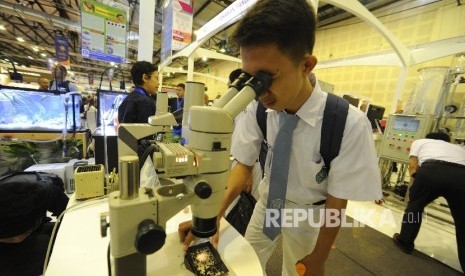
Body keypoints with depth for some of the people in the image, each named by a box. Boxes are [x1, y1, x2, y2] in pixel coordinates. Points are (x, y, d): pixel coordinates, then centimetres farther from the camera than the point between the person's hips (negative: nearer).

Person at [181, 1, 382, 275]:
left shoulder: (349, 125, -30)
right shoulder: (257, 109, -23)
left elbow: (337, 201, -20)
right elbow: (244, 165, -15)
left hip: (307, 212, -2)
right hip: (268, 200, 3)